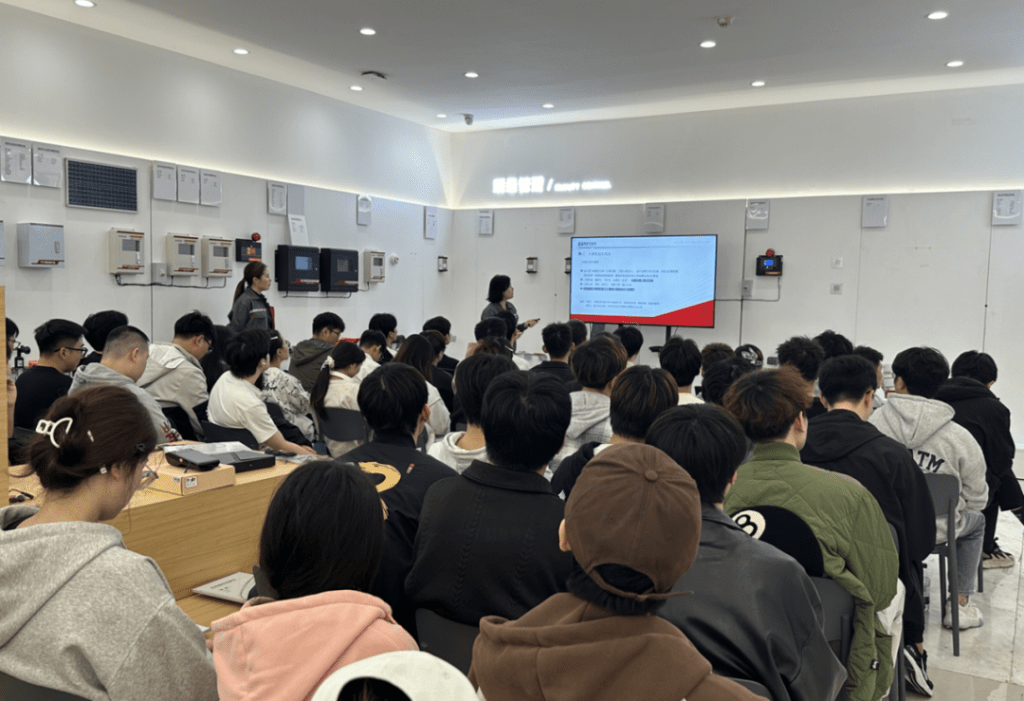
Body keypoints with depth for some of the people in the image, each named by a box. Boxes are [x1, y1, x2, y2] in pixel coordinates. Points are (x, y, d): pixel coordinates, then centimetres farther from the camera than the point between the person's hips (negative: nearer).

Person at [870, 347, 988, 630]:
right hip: (934, 531, -1)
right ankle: (959, 605, 32)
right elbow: (976, 500, -3)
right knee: (976, 521, 32)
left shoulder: (874, 422, -14)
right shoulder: (960, 439, -12)